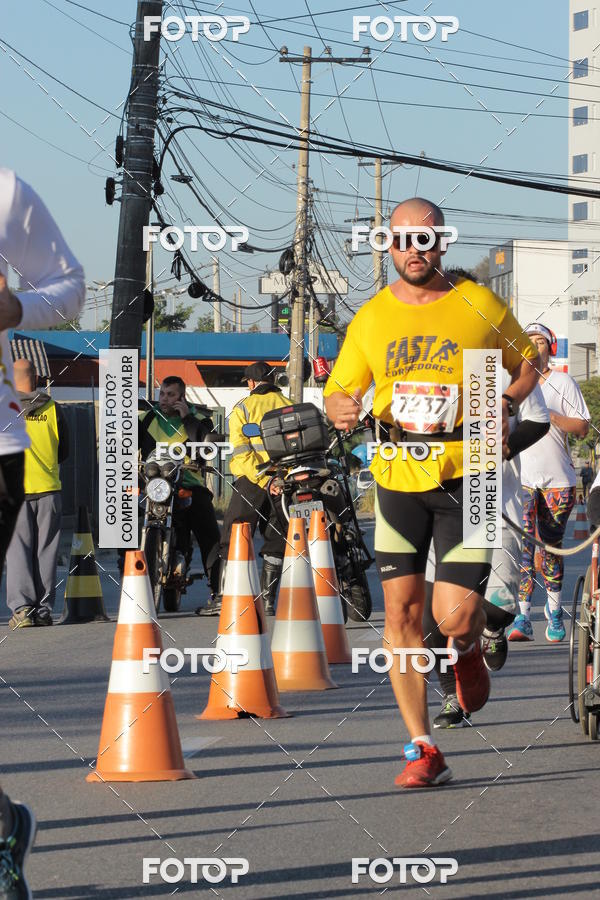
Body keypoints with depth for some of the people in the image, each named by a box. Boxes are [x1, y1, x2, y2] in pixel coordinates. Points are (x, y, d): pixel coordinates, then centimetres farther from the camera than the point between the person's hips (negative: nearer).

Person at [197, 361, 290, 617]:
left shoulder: (243, 408, 1)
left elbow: (242, 452, -11)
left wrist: (264, 480, -15)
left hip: (251, 481, -3)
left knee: (233, 539, 4)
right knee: (275, 542, 9)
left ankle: (223, 598, 1)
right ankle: (267, 600, 8)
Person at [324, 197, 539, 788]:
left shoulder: (479, 306, 1)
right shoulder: (370, 318, 8)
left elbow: (527, 362, 15)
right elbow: (339, 391, 15)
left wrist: (505, 401, -5)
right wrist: (340, 408, -9)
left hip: (466, 475, -3)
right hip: (398, 477, 3)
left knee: (454, 617, -10)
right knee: (401, 612, -1)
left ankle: (468, 650, 29)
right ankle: (422, 750, 7)